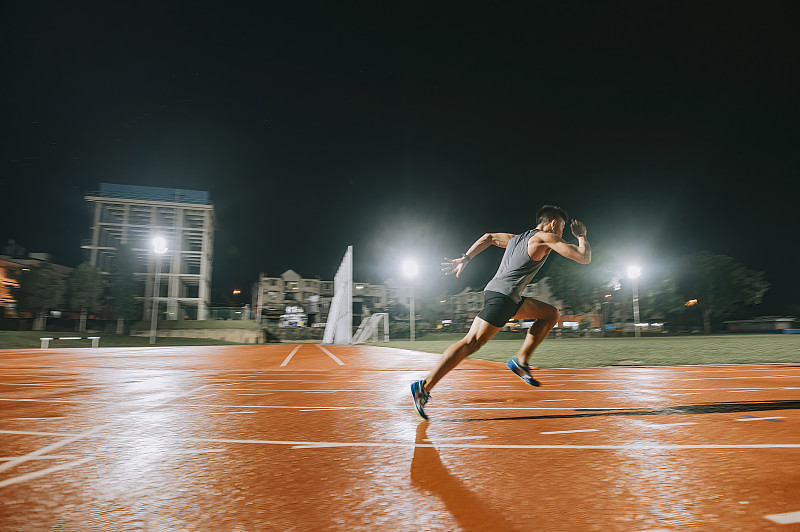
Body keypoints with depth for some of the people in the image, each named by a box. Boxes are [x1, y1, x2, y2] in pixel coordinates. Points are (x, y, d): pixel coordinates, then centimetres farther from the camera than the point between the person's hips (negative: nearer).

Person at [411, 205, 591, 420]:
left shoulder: (518, 238, 23)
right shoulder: (546, 237, -2)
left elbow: (489, 237, 29)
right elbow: (585, 258, -2)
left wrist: (464, 259, 25)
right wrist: (581, 235, 17)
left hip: (509, 299, 10)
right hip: (501, 296, -10)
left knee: (551, 314, 18)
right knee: (472, 342, -15)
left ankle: (520, 360, 11)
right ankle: (424, 386, -17)